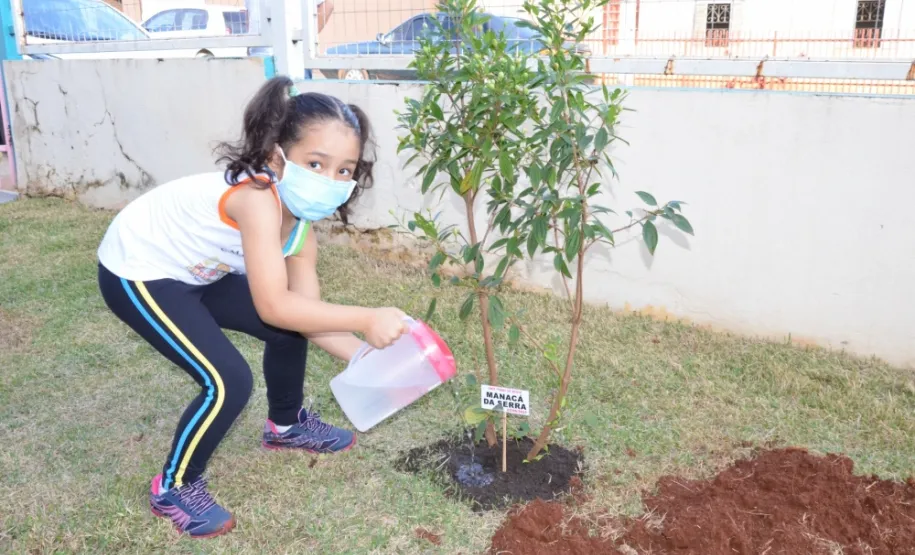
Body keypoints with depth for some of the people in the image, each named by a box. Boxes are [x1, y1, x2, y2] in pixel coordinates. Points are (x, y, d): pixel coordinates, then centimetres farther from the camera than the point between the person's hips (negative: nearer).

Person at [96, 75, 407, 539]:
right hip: (136, 274, -8)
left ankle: (286, 424, 35)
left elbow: (307, 311, -6)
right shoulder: (257, 197, -36)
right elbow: (272, 305, -39)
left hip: (194, 271, 9)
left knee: (293, 327, 9)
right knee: (229, 382, -16)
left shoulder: (300, 225, -8)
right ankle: (174, 487, 10)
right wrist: (367, 319, -36)